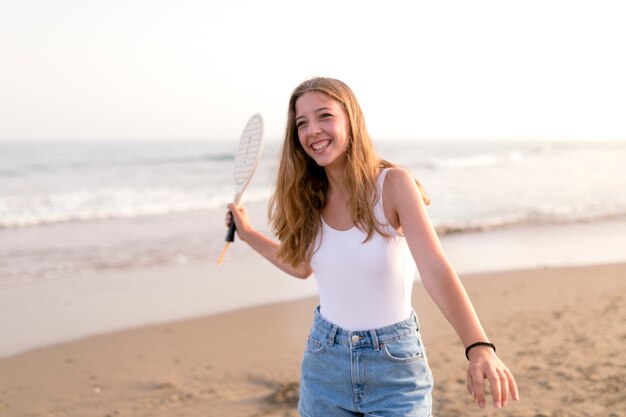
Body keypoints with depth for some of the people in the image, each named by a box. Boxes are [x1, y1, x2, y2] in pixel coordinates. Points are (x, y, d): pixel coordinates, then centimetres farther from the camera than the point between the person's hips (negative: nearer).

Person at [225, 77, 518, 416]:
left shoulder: (392, 184, -16)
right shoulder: (309, 197, -2)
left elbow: (435, 269, -28)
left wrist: (479, 348, -42)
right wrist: (247, 233, 18)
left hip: (393, 365, -4)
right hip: (324, 360, 4)